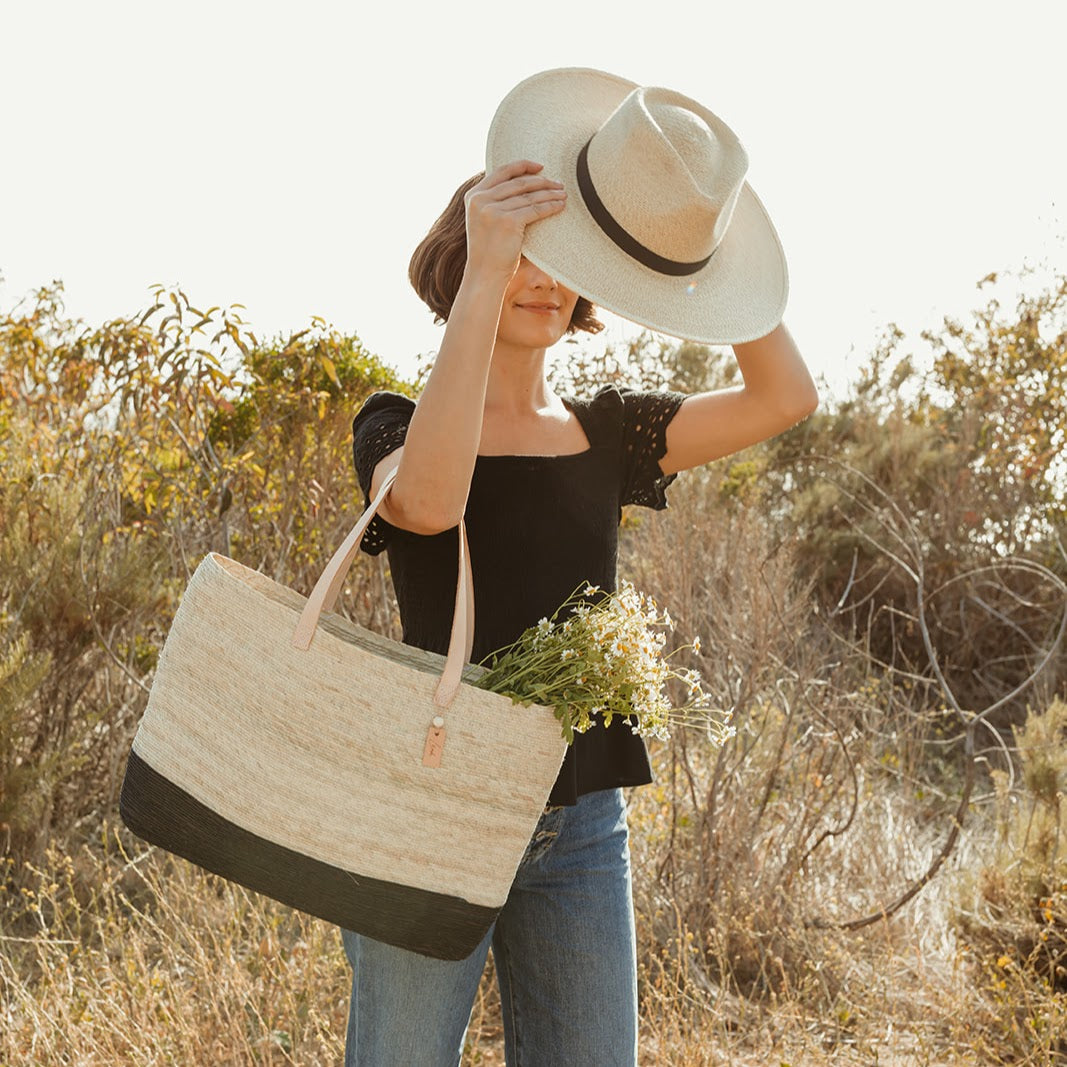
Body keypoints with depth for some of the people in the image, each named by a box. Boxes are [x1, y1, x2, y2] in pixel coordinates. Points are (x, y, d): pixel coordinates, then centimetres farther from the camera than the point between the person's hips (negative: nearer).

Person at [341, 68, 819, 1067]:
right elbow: (429, 499, -27)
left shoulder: (605, 432, 10)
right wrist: (485, 273, -26)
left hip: (582, 828, 4)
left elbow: (784, 396, 0)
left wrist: (694, 229, -4)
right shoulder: (394, 423, -2)